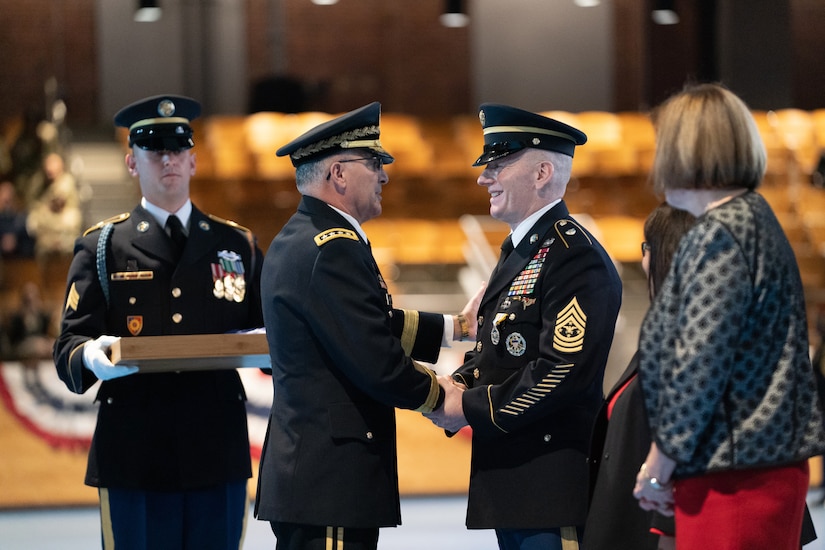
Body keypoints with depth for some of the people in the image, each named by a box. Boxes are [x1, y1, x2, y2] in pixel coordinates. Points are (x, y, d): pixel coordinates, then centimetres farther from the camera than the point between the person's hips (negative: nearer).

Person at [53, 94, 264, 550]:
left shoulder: (236, 244, 16)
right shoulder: (102, 247, 9)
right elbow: (68, 345, 1)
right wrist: (92, 357, -22)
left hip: (219, 457, 2)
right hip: (135, 457, -2)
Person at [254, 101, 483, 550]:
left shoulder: (295, 240, 15)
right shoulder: (334, 249, -17)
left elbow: (375, 326, 21)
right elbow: (378, 365, -20)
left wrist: (456, 326, 22)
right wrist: (440, 395, -2)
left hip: (299, 472, 11)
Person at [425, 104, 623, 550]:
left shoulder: (576, 257, -15)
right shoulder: (518, 251, 18)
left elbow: (564, 370, -23)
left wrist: (471, 407, -16)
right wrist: (456, 389, 2)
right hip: (510, 481, 10)